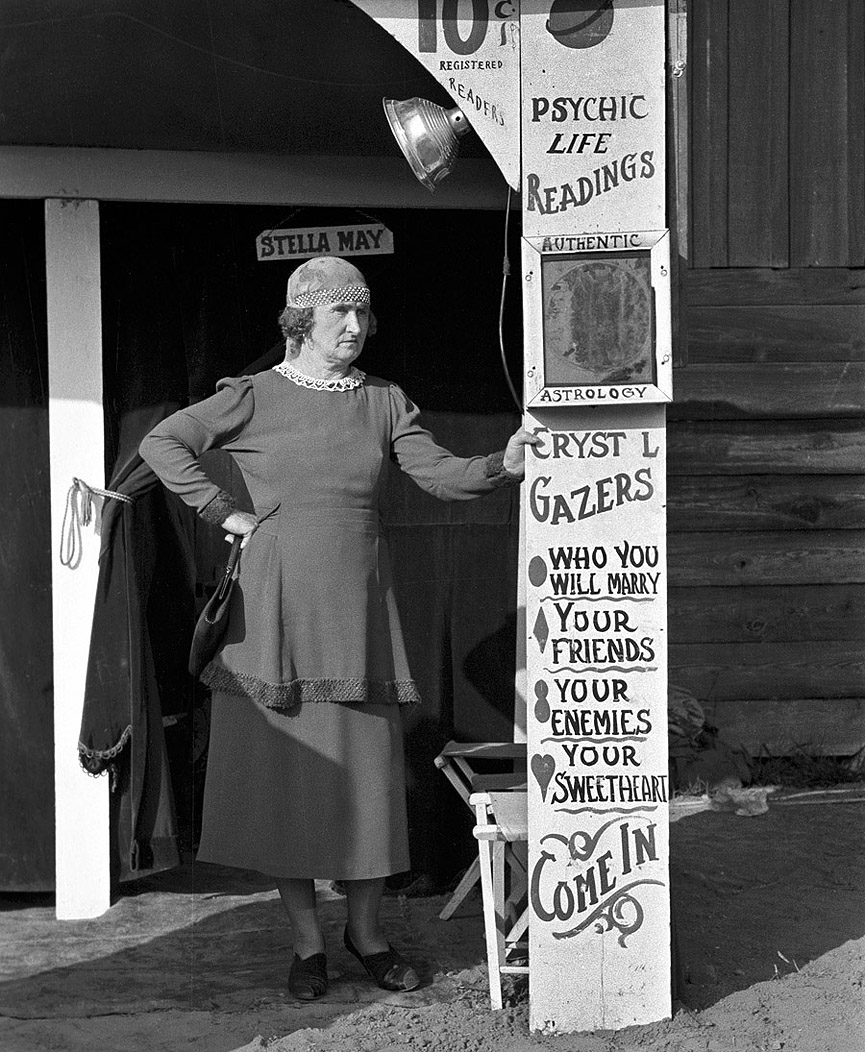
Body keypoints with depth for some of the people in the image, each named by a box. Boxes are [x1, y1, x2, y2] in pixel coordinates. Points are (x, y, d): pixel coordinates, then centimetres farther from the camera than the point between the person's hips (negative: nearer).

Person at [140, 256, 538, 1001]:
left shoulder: (385, 402, 8)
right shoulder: (255, 398, 1)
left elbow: (441, 474, -2)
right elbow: (161, 443, 1)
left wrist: (502, 466, -21)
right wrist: (224, 512, -4)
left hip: (356, 606, 2)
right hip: (278, 605, -2)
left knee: (368, 770, 3)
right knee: (285, 768, 1)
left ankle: (366, 931, 19)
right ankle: (308, 943, 14)